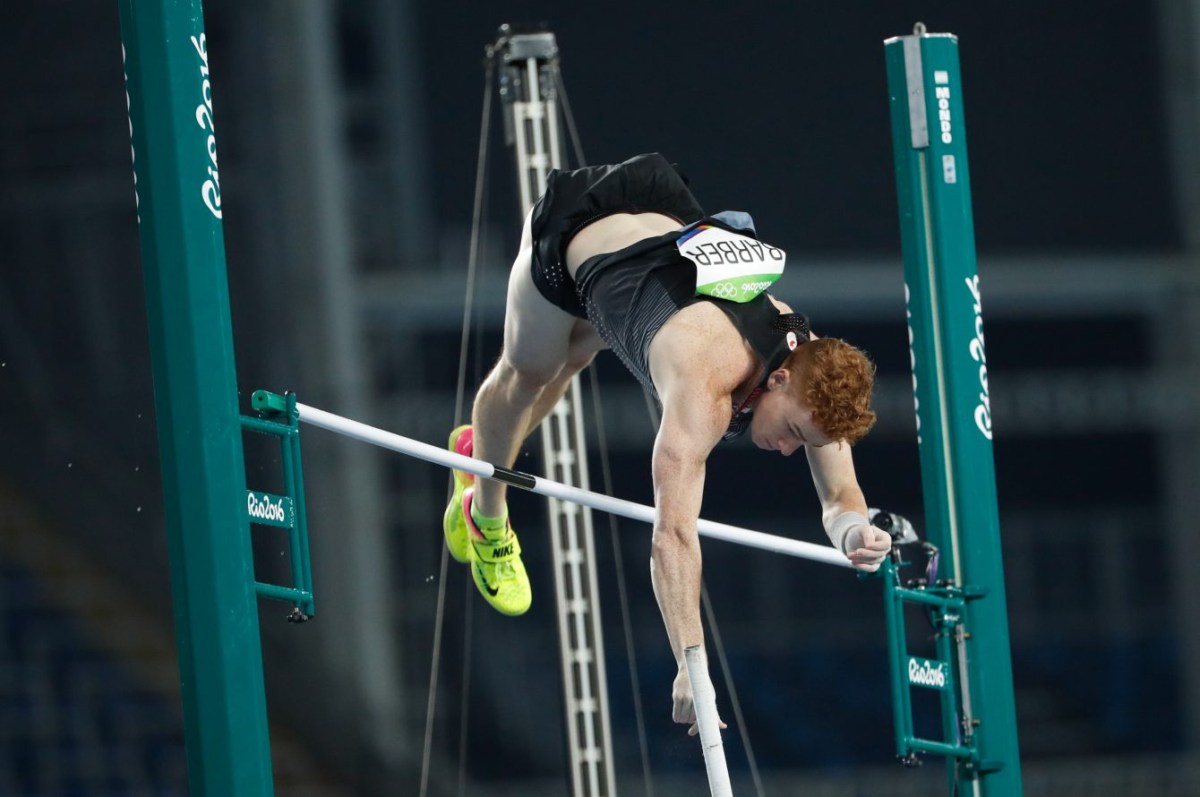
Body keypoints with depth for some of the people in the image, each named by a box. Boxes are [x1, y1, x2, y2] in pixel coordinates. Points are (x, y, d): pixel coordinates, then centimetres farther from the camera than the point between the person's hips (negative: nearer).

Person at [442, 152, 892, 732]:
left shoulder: (812, 370, -28)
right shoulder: (707, 384, -47)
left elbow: (840, 498, -17)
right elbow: (674, 534, -54)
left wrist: (854, 533, -43)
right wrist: (690, 669, -60)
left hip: (666, 219, 6)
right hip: (573, 230, -6)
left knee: (573, 357, 31)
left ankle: (479, 450, 61)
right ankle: (486, 516, 49)